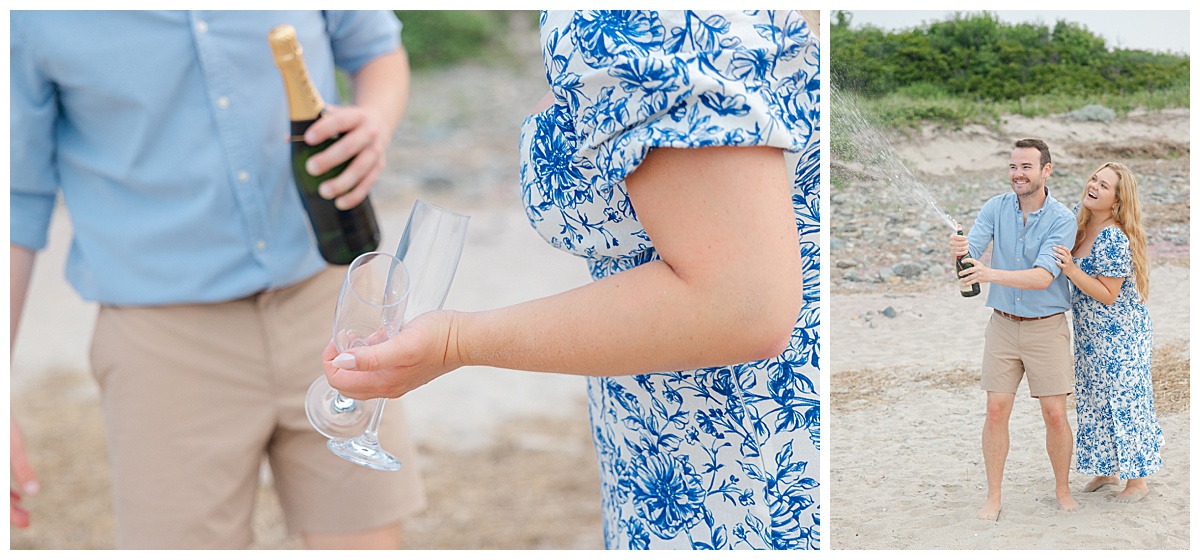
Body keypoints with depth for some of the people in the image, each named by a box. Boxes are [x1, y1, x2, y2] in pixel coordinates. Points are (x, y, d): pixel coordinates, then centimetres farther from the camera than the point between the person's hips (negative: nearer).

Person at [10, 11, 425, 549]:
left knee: (369, 544, 5)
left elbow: (376, 46, 13)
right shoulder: (27, 18, -10)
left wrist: (375, 125, -11)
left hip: (322, 300, 3)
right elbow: (15, 196, -2)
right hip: (170, 342, -2)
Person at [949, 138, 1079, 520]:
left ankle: (1062, 491, 21)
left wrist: (990, 274, -37)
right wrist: (959, 251, -37)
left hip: (1046, 326, -2)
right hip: (1003, 324, 2)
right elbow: (971, 250, -12)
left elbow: (1043, 277, -23)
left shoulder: (1061, 219, -12)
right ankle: (993, 496, 11)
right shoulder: (995, 208, -2)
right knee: (997, 410, 0)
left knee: (1055, 414, 0)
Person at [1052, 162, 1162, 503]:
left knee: (1123, 401, 3)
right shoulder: (1079, 220, -1)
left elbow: (1107, 295, -24)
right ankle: (1107, 469, 34)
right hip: (1090, 335, 9)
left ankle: (1137, 480, 18)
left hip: (1121, 336, -9)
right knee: (1094, 400, 18)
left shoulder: (1114, 240, -26)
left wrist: (1070, 269, -32)